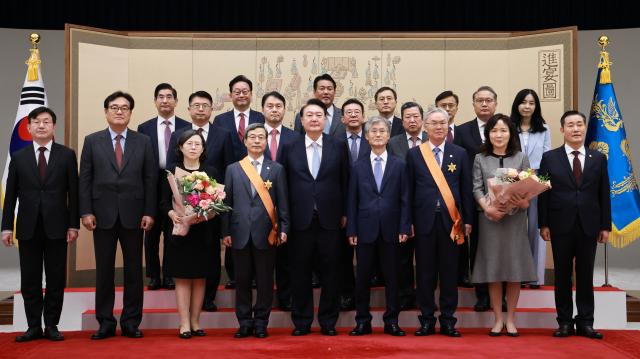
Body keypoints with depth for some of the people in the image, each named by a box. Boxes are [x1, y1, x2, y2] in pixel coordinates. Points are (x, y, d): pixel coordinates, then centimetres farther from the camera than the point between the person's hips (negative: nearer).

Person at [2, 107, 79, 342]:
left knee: (56, 279, 3)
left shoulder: (67, 155, 3)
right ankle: (34, 326, 13)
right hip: (28, 228, 1)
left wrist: (73, 225, -4)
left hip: (56, 226, -1)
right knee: (30, 280, 4)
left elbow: (73, 193, 1)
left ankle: (51, 325, 13)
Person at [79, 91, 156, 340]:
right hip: (103, 215, 0)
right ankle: (105, 323, 13)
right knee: (104, 270, 5)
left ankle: (131, 322, 13)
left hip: (133, 215, 0)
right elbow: (85, 179, 3)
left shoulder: (143, 142, 6)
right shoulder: (92, 141, 6)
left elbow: (150, 179, 3)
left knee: (134, 270, 4)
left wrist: (149, 212, -4)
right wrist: (86, 212, -5)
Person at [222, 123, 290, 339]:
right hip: (240, 233, 1)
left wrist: (284, 228, -4)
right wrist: (226, 232, 2)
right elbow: (227, 202, 7)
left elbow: (283, 202, 4)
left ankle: (261, 323, 14)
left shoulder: (277, 169, 7)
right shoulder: (233, 169, 10)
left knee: (265, 280, 3)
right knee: (242, 280, 6)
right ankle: (245, 322, 15)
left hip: (266, 233, -1)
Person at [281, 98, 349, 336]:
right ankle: (302, 322, 17)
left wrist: (344, 213, 2)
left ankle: (328, 321, 16)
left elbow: (345, 182, 5)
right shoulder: (290, 149, 6)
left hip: (330, 219, 0)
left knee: (330, 273, 5)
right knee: (300, 273, 6)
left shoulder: (338, 147, 4)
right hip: (301, 220, 0)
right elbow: (284, 185, 5)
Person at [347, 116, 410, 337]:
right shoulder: (358, 167, 6)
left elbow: (404, 200, 2)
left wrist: (404, 228, -5)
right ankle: (363, 321, 14)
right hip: (365, 229, 0)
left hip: (390, 230, 0)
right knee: (362, 277, 5)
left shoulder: (399, 165, 5)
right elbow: (352, 201, 4)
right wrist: (351, 230, -2)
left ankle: (391, 322, 14)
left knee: (391, 277, 5)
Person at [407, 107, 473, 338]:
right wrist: (408, 221, -1)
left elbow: (466, 189, 7)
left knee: (449, 272, 5)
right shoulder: (414, 154, 5)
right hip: (424, 220, 0)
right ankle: (427, 320, 13)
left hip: (451, 220, 0)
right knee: (425, 272, 4)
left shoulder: (459, 154, 7)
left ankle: (448, 320, 13)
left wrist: (467, 220, 4)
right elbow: (409, 190, 4)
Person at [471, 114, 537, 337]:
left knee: (515, 269, 2)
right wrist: (488, 207, -16)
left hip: (515, 219, 0)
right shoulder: (480, 159, 6)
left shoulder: (521, 158, 7)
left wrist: (524, 202, -18)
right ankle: (498, 319, 12)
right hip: (490, 218, 0)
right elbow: (476, 188, 1)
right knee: (493, 269, 3)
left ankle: (511, 319, 13)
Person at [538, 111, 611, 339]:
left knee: (586, 275, 6)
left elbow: (604, 195, 6)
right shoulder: (550, 158, 2)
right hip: (561, 226, -1)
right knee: (562, 275, 5)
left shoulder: (599, 159, 7)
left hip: (589, 227, 1)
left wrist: (605, 226, 2)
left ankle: (585, 322, 13)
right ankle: (565, 322, 13)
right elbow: (543, 194, 0)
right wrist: (543, 224, -5)